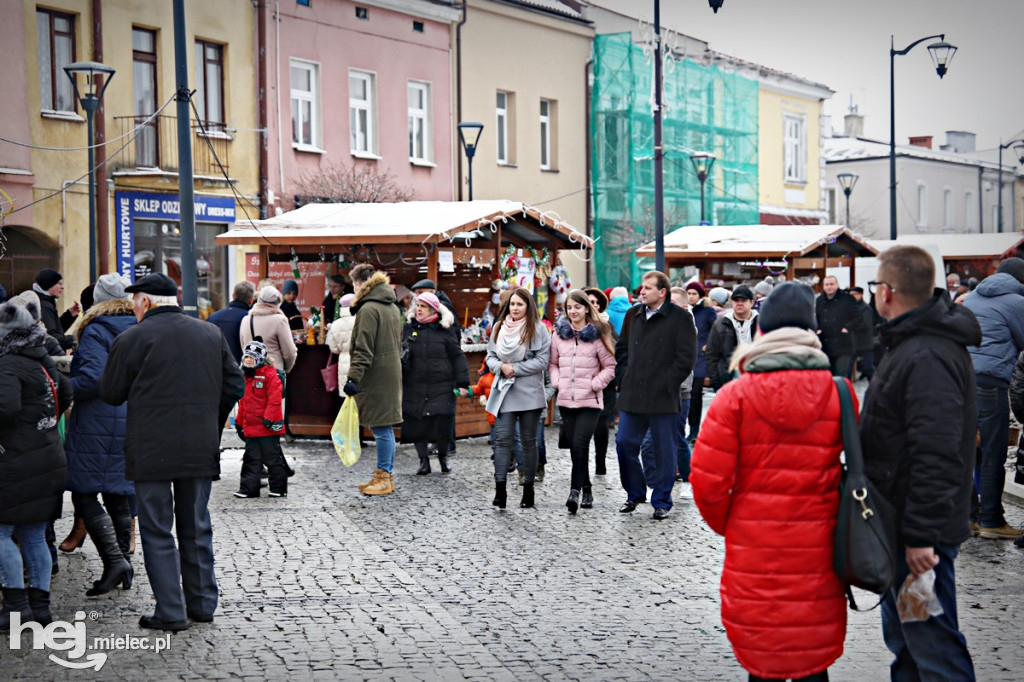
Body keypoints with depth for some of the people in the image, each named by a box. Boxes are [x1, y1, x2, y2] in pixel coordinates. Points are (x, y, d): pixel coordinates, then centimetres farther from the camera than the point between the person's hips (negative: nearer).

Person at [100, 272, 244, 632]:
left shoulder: (132, 339, -8)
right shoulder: (211, 334, 7)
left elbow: (111, 393, 0)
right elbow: (234, 386, 10)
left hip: (151, 450, -4)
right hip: (201, 449, 5)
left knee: (157, 531, 4)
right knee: (197, 527, 15)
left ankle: (170, 612, 4)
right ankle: (202, 603, 23)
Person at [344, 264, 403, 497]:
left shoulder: (369, 309, -14)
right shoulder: (392, 307, 16)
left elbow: (363, 349, -20)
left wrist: (353, 377, -22)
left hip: (375, 376, -9)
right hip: (391, 373, 9)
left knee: (381, 427, -4)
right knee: (384, 428, 13)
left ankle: (384, 477, 0)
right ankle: (385, 475, 19)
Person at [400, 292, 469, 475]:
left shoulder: (445, 329, 0)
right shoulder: (408, 327, 7)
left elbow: (457, 356, 0)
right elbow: (399, 352, 16)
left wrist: (463, 383, -5)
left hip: (441, 387, -2)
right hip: (414, 386, 2)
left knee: (442, 423, -4)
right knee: (417, 423, 0)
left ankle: (443, 456, 21)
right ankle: (424, 461, 13)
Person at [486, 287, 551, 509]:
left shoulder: (537, 329, -4)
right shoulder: (499, 327, 9)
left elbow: (542, 360, -10)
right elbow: (490, 356, 11)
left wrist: (515, 368, -13)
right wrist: (501, 366, -10)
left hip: (529, 393, -3)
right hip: (504, 391, 3)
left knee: (528, 441, 7)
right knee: (502, 438, -6)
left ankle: (528, 489, 16)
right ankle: (500, 488, -8)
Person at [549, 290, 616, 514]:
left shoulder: (597, 334, -1)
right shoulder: (559, 333, 9)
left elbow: (610, 366, 1)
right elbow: (552, 362, 18)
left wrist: (594, 385, -8)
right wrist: (557, 382, 3)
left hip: (590, 401, -4)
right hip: (566, 400, 4)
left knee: (580, 445, -16)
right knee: (575, 447, 7)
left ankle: (575, 490, -13)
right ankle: (586, 489, 19)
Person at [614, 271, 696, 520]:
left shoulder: (680, 318, -6)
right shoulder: (633, 315, 11)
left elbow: (686, 358, -9)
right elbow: (621, 348, 20)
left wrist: (666, 385, -11)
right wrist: (623, 378, 8)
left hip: (663, 398, -5)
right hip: (632, 396, 5)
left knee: (665, 451, 4)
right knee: (625, 444, 6)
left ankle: (661, 502, 15)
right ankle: (635, 494, 23)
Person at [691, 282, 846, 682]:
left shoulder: (736, 397, -8)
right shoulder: (840, 394, -3)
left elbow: (707, 481, -8)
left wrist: (727, 525, 10)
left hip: (754, 553, -1)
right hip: (817, 556, 2)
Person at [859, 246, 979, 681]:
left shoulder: (928, 358, -23)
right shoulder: (911, 343, 12)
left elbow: (936, 457, -28)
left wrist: (921, 535, -26)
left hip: (920, 533, -11)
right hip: (906, 528, 11)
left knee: (932, 646, -4)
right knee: (903, 640, 21)